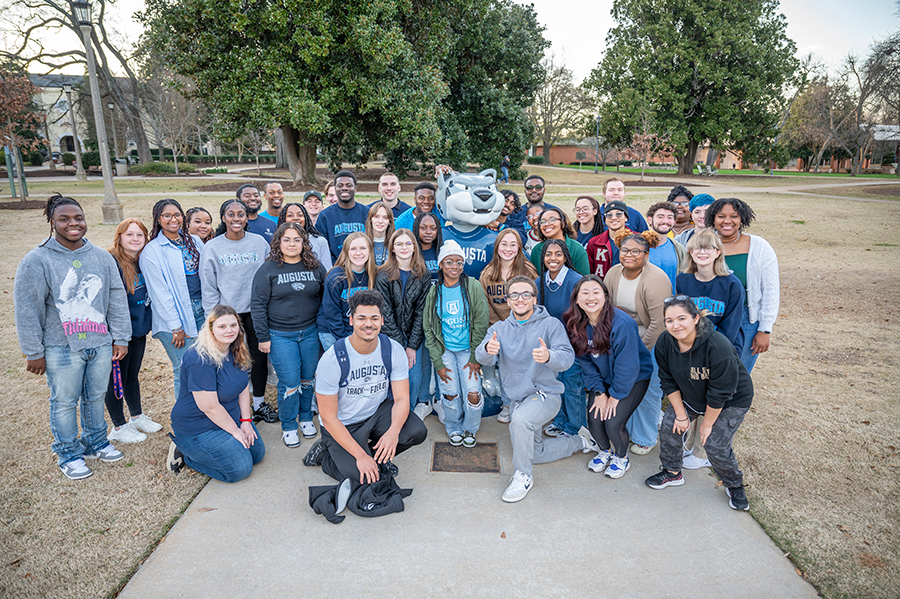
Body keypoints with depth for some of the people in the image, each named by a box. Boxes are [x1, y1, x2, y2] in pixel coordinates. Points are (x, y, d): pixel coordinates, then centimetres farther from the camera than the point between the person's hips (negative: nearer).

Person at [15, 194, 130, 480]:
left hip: (101, 344, 3)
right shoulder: (36, 261, -6)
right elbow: (28, 311, -5)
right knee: (65, 402, 8)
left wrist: (121, 338, 6)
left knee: (97, 396, 16)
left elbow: (117, 300, 8)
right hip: (61, 348, -3)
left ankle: (96, 443, 36)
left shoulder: (102, 257, 5)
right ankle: (68, 454, 27)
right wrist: (34, 353, -5)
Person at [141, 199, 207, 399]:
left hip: (201, 309, 5)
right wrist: (175, 327, -11)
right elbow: (159, 292, -9)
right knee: (184, 370, -2)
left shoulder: (195, 241, 10)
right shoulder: (151, 251, -5)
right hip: (174, 315, -5)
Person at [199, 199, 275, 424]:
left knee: (259, 357, 9)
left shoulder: (259, 242, 2)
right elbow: (209, 287, 0)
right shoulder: (212, 248, -1)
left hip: (256, 311, 2)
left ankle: (259, 403, 26)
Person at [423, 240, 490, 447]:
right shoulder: (434, 292, 0)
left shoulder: (473, 289, -6)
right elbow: (428, 329, 3)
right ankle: (454, 429, 24)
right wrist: (437, 362, -3)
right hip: (445, 351, 1)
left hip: (468, 350, -1)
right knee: (450, 393, -5)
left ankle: (469, 429, 18)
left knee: (473, 393, -11)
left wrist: (475, 357, -7)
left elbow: (481, 324, -4)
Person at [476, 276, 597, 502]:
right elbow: (482, 357, -15)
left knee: (520, 419, -37)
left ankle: (523, 476, -15)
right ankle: (580, 441, 43)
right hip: (518, 399, 6)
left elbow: (567, 358, -23)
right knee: (534, 453, 20)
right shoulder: (499, 328, 1)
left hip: (545, 394, -6)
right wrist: (488, 349, -40)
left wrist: (549, 356, -46)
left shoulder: (551, 324, -11)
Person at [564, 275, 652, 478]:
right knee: (594, 420, -8)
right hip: (603, 378, 5)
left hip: (634, 378, -5)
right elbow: (585, 361, -3)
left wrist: (615, 395, -14)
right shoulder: (576, 324, -11)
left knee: (613, 424, -15)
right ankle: (604, 451, 27)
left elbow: (627, 365, -22)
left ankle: (621, 458, 19)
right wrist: (599, 392, -7)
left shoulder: (621, 323, -30)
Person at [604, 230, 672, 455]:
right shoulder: (613, 273, -4)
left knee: (648, 390, 2)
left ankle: (645, 439, 21)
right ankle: (626, 430, 33)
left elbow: (659, 323, -23)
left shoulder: (655, 280, -24)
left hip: (652, 342, -5)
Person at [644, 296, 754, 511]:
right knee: (669, 427, -3)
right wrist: (681, 415, -6)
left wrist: (707, 424, -17)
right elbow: (669, 382, -7)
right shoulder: (665, 343, -20)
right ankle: (672, 473, 22)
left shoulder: (718, 347, -37)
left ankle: (734, 485, 20)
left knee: (715, 445, -10)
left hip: (731, 401, -5)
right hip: (688, 396, 5)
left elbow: (719, 393, -27)